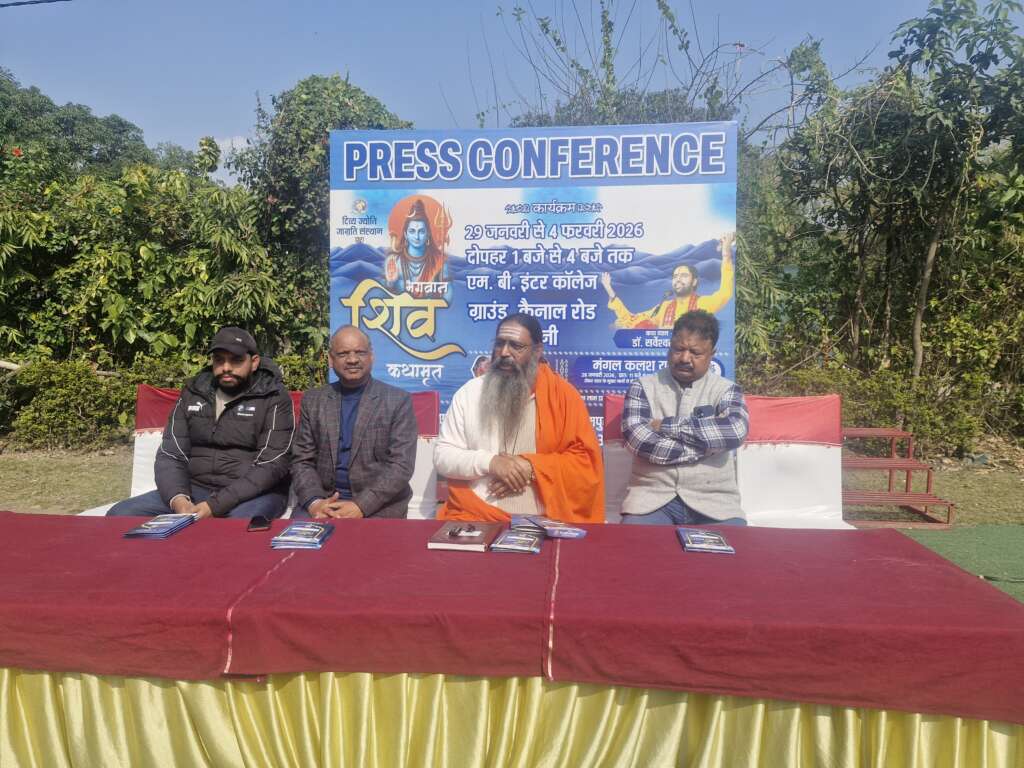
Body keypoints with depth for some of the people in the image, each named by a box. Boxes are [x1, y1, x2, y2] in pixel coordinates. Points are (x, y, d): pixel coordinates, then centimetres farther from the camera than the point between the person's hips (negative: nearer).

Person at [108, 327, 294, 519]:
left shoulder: (274, 398, -6)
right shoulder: (193, 393, 10)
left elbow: (270, 465, -14)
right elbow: (170, 455, 6)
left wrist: (215, 506, -23)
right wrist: (179, 499, -15)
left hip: (254, 492, -5)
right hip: (196, 489, 5)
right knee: (120, 515, -12)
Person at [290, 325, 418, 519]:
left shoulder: (398, 401, -2)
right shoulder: (313, 400, 9)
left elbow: (401, 465, -8)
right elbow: (302, 461, 7)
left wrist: (361, 506, -18)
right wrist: (314, 502, -11)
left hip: (378, 505, -2)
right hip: (323, 499, 3)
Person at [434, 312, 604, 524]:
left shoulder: (562, 395, 2)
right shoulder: (469, 392, 6)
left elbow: (586, 460, 1)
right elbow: (442, 456, 4)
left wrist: (532, 468, -12)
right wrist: (490, 462, -13)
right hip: (473, 515, 1)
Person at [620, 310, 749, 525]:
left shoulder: (726, 390, 9)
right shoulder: (643, 388, 7)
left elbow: (735, 431, -13)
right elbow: (637, 439, -11)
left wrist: (666, 425, -10)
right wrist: (705, 445, -9)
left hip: (713, 500, 2)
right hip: (651, 496, -1)